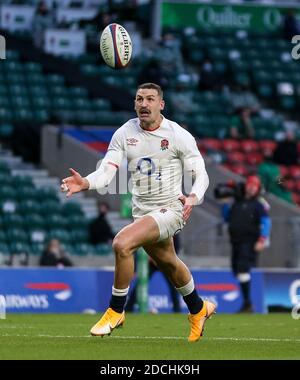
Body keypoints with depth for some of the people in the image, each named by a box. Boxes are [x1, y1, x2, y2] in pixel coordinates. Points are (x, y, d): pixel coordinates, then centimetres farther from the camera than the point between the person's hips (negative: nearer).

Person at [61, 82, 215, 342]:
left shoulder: (179, 136, -11)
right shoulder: (125, 133, -1)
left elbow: (201, 175, -7)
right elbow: (107, 170, -8)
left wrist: (193, 198, -29)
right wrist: (86, 183, -29)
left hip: (170, 210, -6)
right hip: (142, 212, 6)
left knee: (122, 243, -26)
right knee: (168, 264, 24)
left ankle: (116, 311, -10)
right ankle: (199, 310, 52)